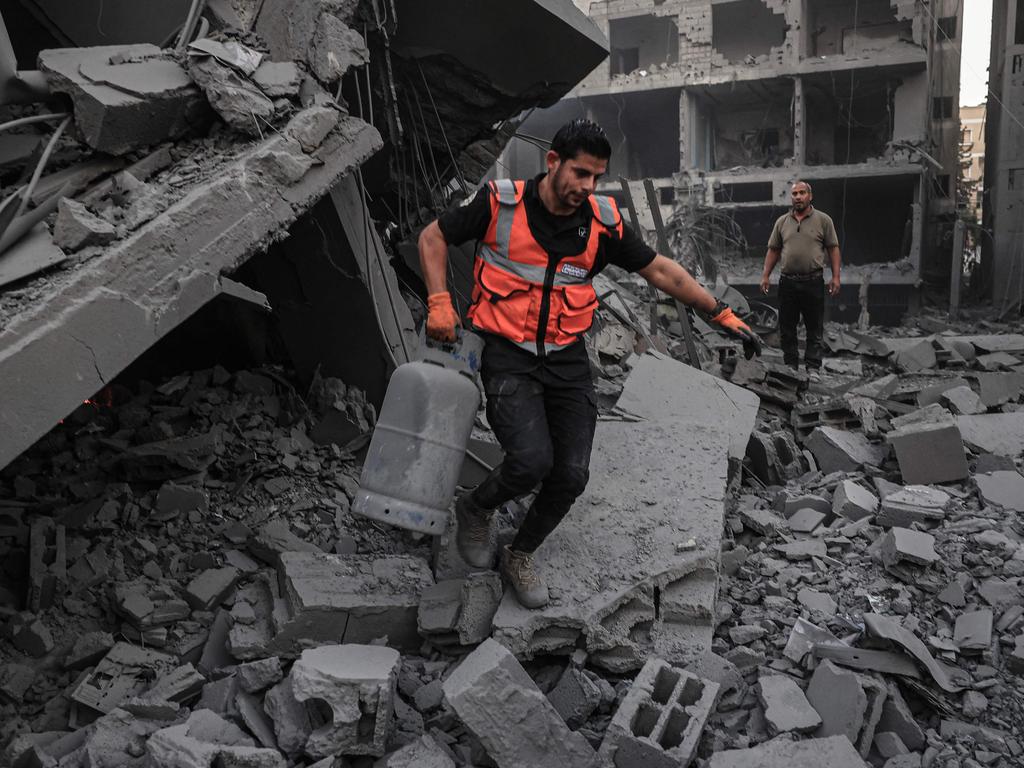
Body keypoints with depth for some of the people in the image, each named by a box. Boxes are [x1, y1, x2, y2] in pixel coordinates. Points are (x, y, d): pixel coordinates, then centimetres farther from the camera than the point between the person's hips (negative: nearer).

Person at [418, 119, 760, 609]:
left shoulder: (603, 222, -1)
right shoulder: (500, 204, -9)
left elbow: (661, 271, 8)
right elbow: (433, 238, 3)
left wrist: (722, 315, 7)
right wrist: (439, 303, -9)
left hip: (568, 360, 4)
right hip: (507, 356, -3)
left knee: (571, 475, -2)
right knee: (533, 460, -22)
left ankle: (520, 555, 24)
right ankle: (474, 509, 12)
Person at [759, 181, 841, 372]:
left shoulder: (823, 220, 4)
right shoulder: (782, 221, 11)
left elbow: (833, 249, 3)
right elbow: (773, 250, 13)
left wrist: (835, 277, -5)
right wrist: (765, 275, 6)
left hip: (813, 282, -2)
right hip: (787, 282, 3)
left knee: (815, 328, 1)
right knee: (786, 328, 6)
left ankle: (813, 367, 7)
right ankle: (790, 365, 15)